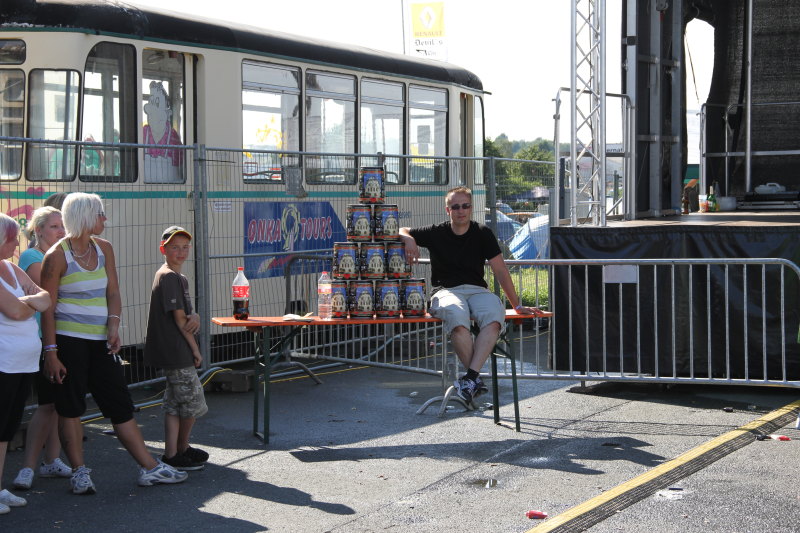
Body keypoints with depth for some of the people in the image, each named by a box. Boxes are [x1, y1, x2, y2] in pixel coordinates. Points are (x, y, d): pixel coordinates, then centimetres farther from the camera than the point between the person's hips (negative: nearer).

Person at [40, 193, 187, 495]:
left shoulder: (103, 248, 9)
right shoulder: (57, 256, -10)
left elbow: (113, 291, 11)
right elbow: (47, 307, -10)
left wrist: (113, 324, -6)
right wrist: (50, 352, -15)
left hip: (101, 341, 6)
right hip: (68, 340, -6)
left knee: (121, 404, 8)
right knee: (70, 406, 2)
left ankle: (149, 468, 11)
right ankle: (79, 472, 12)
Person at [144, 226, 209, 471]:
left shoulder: (178, 277, 16)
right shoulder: (170, 277, -15)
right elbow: (179, 318, -16)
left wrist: (195, 317, -8)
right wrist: (195, 349, -9)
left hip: (172, 353, 10)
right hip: (177, 352, -10)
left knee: (174, 404, 12)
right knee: (193, 402, 0)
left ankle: (172, 453, 17)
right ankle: (182, 449, 14)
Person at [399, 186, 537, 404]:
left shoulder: (483, 234, 9)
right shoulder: (437, 233, 8)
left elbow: (500, 270, 8)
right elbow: (400, 232, 13)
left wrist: (517, 305, 4)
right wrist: (408, 239, -12)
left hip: (477, 290, 2)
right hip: (446, 291, -2)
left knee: (494, 316, -35)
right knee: (457, 316, -39)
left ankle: (470, 377, -42)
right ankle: (476, 381, -35)